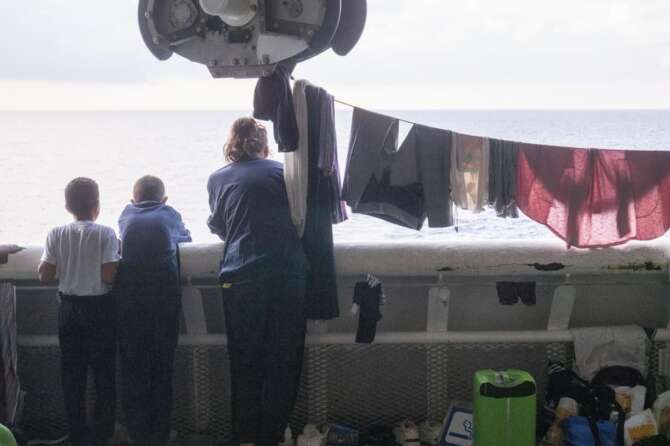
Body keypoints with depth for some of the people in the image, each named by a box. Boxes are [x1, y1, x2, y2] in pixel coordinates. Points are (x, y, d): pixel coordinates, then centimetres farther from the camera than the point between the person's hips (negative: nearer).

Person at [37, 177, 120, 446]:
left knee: (72, 373, 11)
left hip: (69, 308, 3)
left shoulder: (56, 235, -4)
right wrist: (119, 266, 2)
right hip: (99, 308, -3)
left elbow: (45, 276, -3)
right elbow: (109, 277, -17)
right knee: (104, 372, 7)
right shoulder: (105, 234, -13)